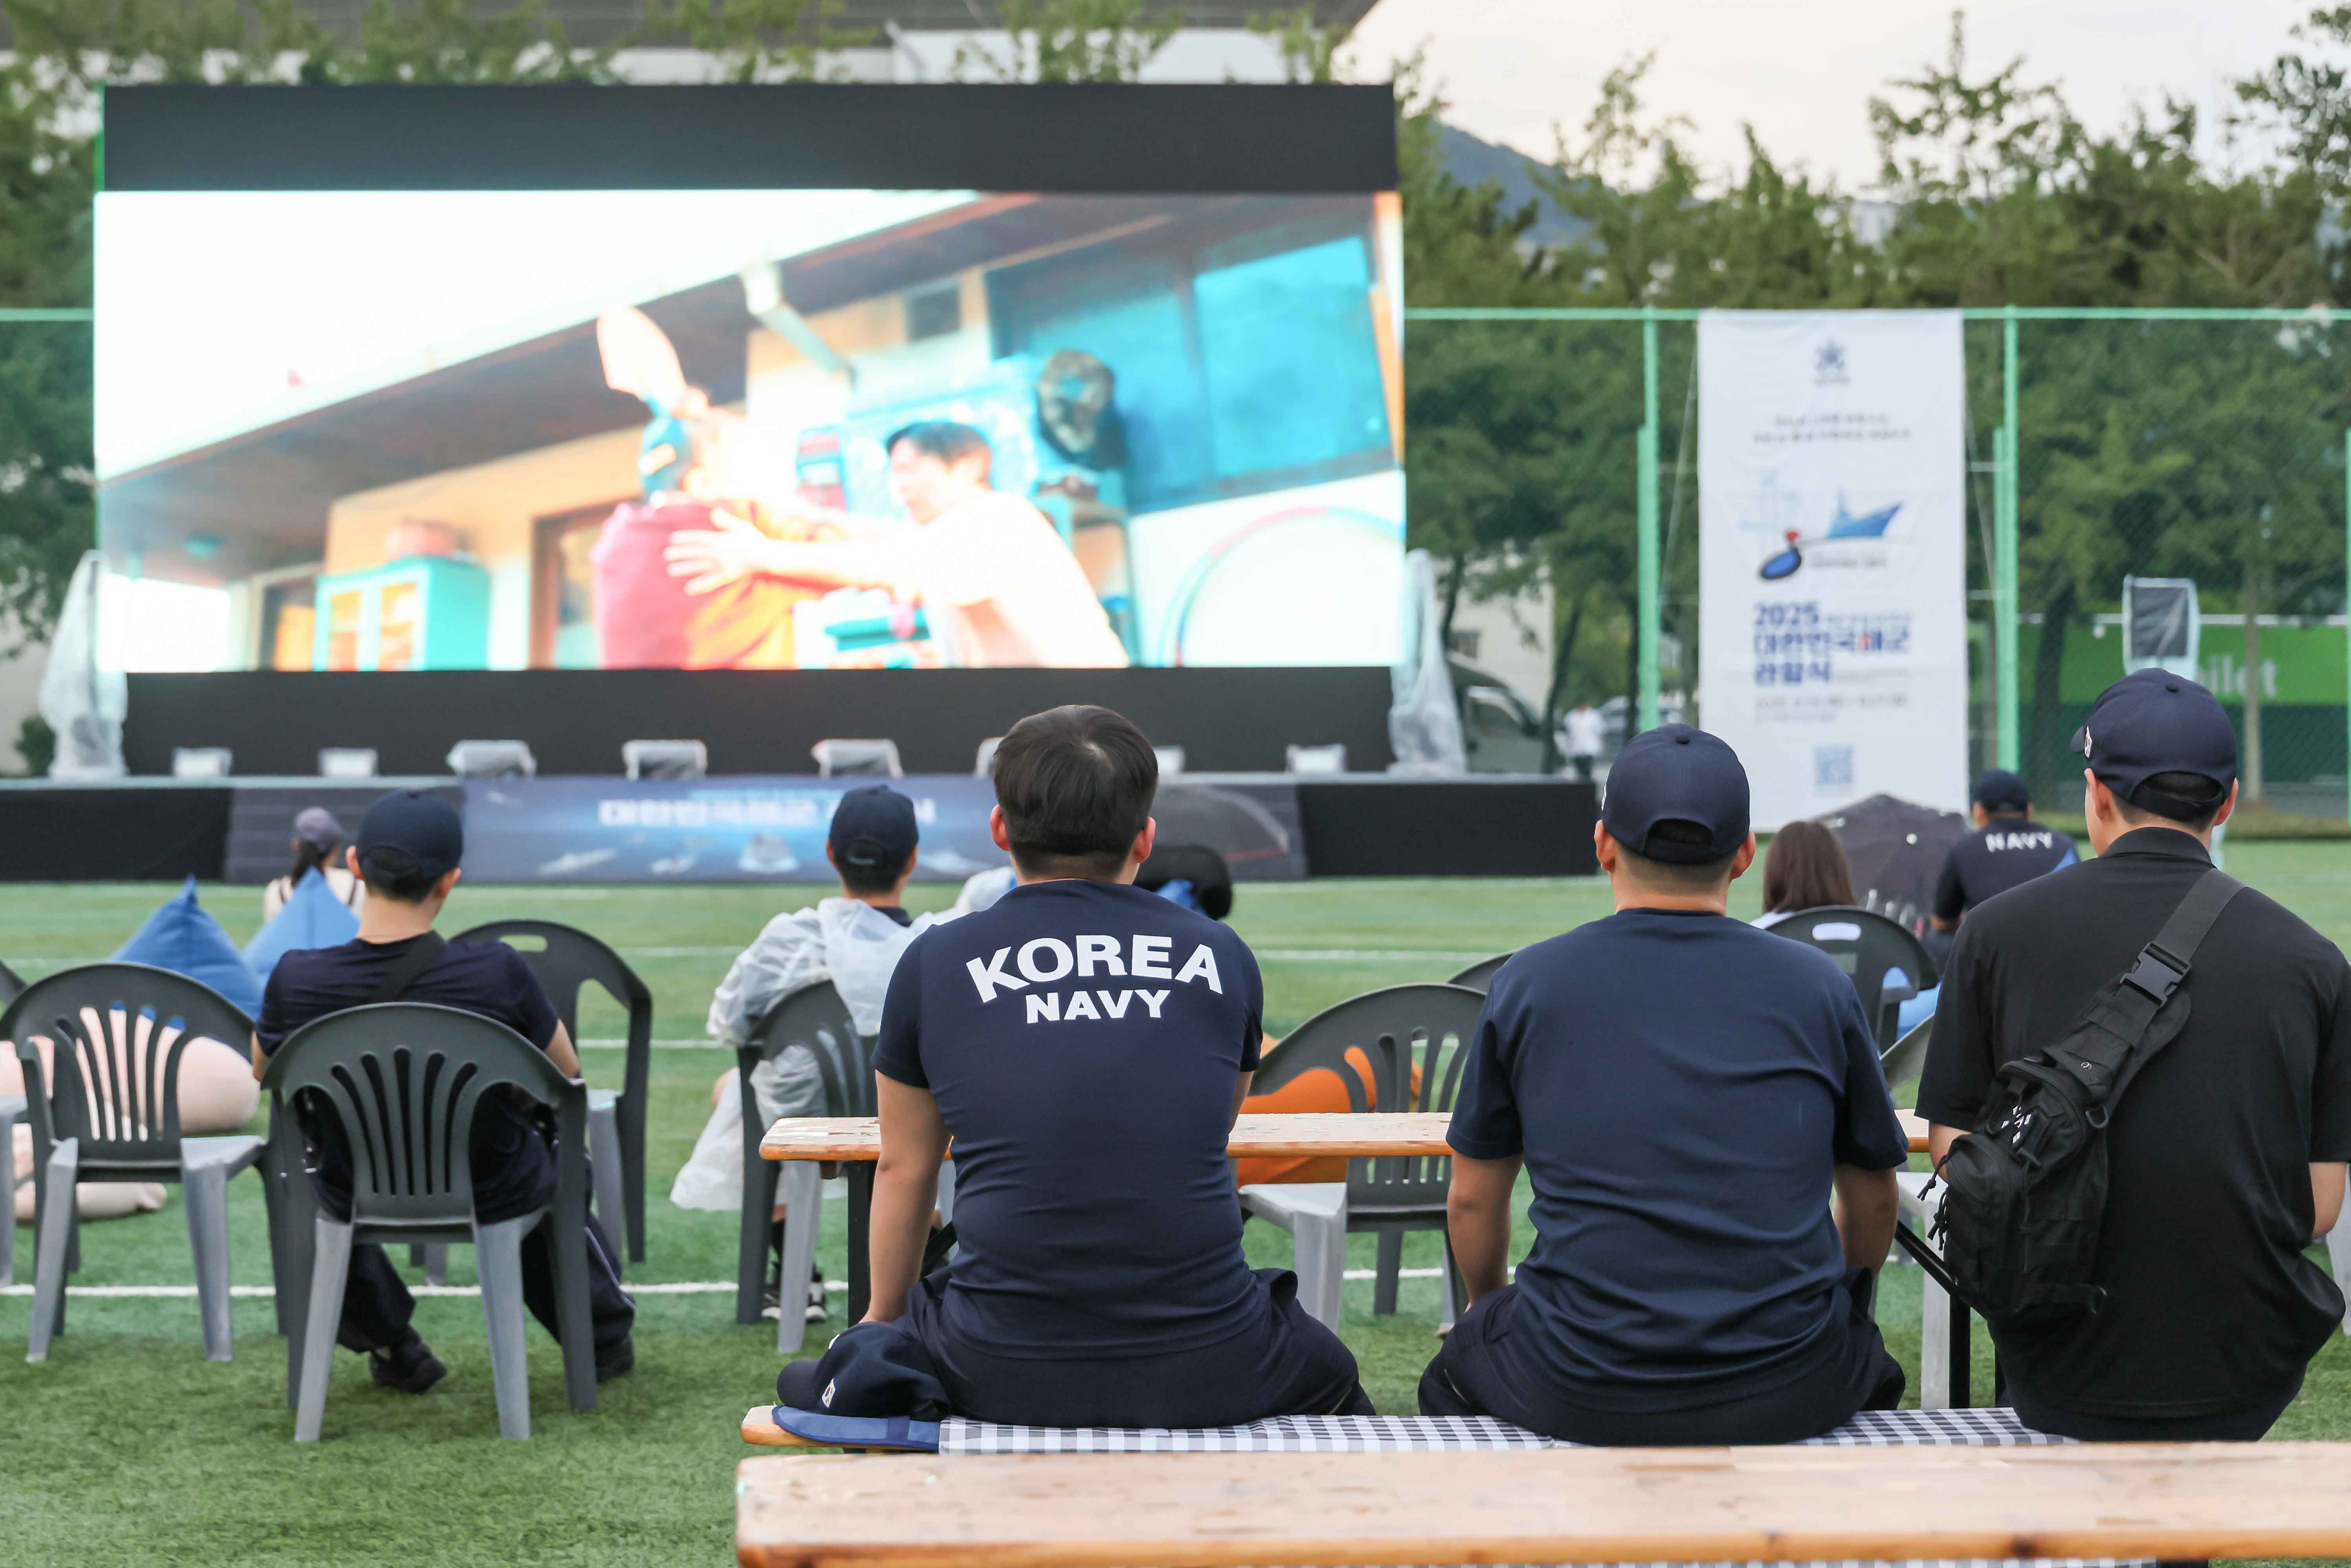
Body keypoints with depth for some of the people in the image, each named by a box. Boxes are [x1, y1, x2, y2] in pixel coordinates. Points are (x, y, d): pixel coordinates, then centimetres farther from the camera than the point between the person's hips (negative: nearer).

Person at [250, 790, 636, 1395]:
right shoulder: (496, 973, -28)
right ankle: (603, 1337, 48)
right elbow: (566, 1073, -7)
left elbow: (263, 1072, 1)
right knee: (557, 1161, 35)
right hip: (495, 1196, -1)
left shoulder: (296, 981, -23)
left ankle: (391, 1347, 43)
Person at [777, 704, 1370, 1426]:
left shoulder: (935, 962, 4)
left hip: (1005, 1373, 0)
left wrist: (884, 1316, 33)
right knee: (1327, 1371, 31)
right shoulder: (1223, 957, 7)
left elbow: (903, 1168, 15)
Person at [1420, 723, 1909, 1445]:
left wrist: (1491, 1312, 33)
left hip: (1582, 1394, -1)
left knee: (1456, 1372, 31)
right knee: (1871, 1369, 34)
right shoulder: (1817, 986, 4)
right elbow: (1872, 1203, 16)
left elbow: (1472, 1203, 12)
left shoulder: (1528, 985, 2)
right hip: (1789, 1392, 1)